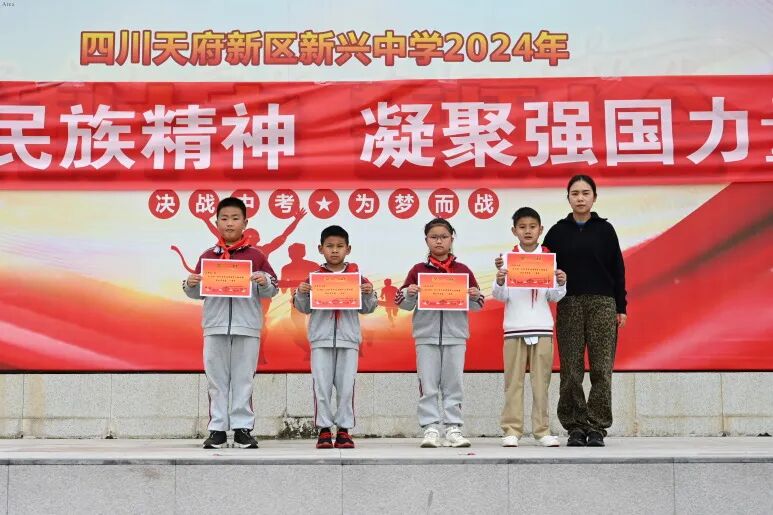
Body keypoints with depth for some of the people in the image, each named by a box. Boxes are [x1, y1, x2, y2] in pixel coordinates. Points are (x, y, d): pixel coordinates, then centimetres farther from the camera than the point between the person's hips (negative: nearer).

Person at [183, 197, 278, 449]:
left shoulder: (256, 256, 5)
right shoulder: (207, 256, 9)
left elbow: (272, 291, 6)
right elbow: (196, 294, 12)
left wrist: (264, 282, -15)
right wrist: (190, 285, -9)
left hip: (247, 327, -1)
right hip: (215, 326, 1)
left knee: (243, 380, 4)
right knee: (216, 381, 5)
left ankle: (243, 428, 11)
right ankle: (217, 430, 11)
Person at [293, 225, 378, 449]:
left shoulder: (357, 277, 6)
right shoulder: (313, 277, 5)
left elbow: (367, 309, 8)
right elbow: (304, 308, 7)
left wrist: (368, 294, -11)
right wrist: (301, 294, -12)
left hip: (348, 338, 0)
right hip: (321, 338, 0)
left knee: (346, 386, 2)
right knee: (321, 386, 1)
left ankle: (344, 429, 10)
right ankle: (323, 429, 8)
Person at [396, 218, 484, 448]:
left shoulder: (463, 271, 6)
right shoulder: (418, 270, 5)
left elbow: (477, 305, 9)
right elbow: (403, 303, 6)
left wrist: (474, 297, -12)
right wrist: (409, 294, -15)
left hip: (455, 336, 1)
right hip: (426, 336, 0)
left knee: (453, 385, 4)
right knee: (428, 386, 1)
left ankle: (453, 429, 9)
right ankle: (431, 429, 6)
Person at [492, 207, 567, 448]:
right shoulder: (507, 258, 2)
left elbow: (553, 297, 6)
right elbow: (500, 296, -1)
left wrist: (561, 284, -13)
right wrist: (499, 281, -20)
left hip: (542, 328, 1)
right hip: (514, 328, -1)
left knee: (541, 380, 4)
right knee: (513, 381, 1)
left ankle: (542, 430, 9)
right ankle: (512, 430, 5)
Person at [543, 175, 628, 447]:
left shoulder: (605, 229, 6)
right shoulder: (558, 231, 8)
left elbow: (618, 269, 7)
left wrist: (621, 307, 3)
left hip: (602, 304, 0)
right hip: (569, 305, 1)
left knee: (601, 368, -3)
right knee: (571, 369, -1)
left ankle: (597, 427, 3)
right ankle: (575, 426, 7)